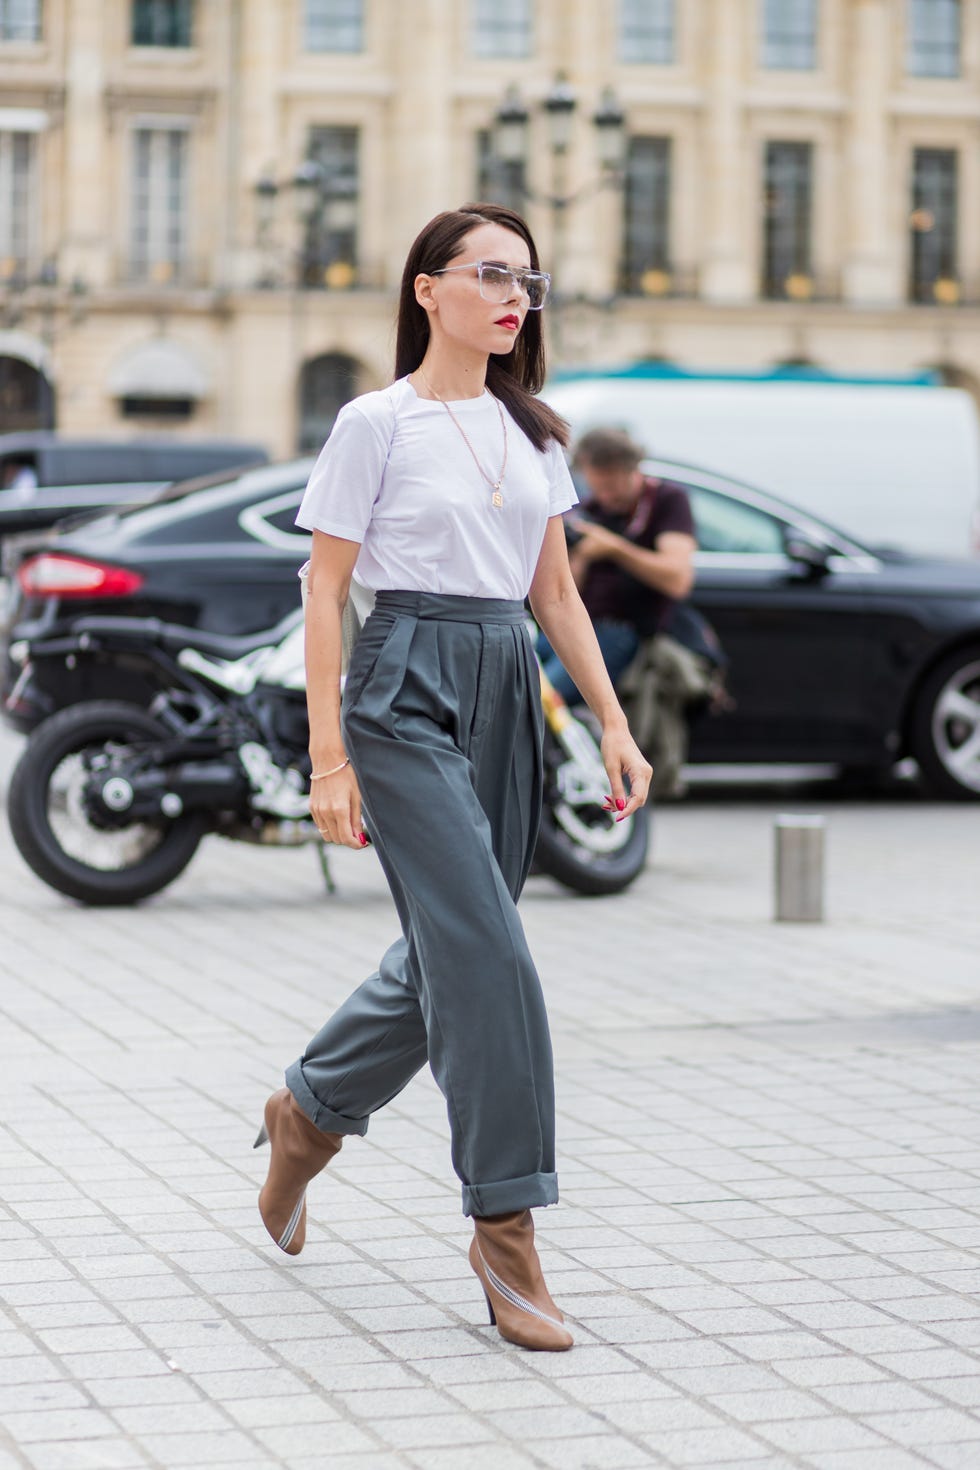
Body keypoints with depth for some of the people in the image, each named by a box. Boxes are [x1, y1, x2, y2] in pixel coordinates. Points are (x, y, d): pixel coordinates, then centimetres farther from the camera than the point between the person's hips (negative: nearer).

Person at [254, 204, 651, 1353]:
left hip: (506, 691, 7)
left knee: (447, 955, 12)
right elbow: (326, 590, -5)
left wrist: (613, 722, 8)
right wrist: (329, 755, -10)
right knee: (487, 957, -13)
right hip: (407, 687, -7)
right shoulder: (377, 424, -5)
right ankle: (505, 1227, -6)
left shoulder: (531, 432, 13)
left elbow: (555, 591, 16)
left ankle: (308, 1109, 36)